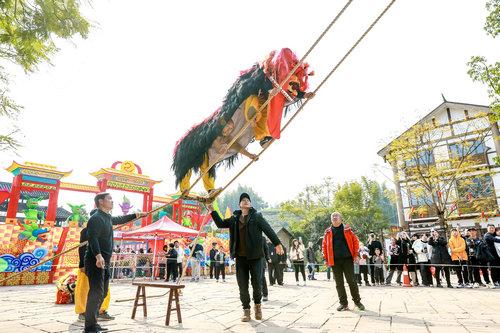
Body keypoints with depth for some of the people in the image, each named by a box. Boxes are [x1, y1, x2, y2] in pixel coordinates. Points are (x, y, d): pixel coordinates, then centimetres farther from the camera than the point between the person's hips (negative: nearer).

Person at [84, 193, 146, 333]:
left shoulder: (108, 218, 15)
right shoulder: (96, 218, -13)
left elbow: (121, 219, 35)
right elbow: (93, 238, -25)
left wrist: (137, 215, 41)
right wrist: (98, 256, -37)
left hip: (104, 262, 10)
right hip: (96, 261, -10)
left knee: (103, 292, 15)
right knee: (96, 293, -9)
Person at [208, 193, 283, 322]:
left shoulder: (257, 216, -2)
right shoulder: (234, 218, 9)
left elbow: (268, 230, -6)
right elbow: (220, 224, 16)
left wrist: (277, 243, -14)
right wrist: (212, 211, 7)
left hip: (255, 256, -3)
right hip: (240, 257, 3)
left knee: (257, 283, 4)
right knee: (242, 286, 5)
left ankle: (257, 304, 32)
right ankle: (246, 310, 21)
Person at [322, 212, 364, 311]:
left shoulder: (347, 229, 5)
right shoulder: (328, 232, 7)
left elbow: (355, 241, 4)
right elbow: (324, 245, 10)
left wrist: (356, 254, -2)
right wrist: (326, 259, 4)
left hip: (348, 259, -1)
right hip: (335, 261, 2)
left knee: (351, 281, 2)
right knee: (339, 283, 6)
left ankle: (357, 301, 19)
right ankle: (343, 303, 16)